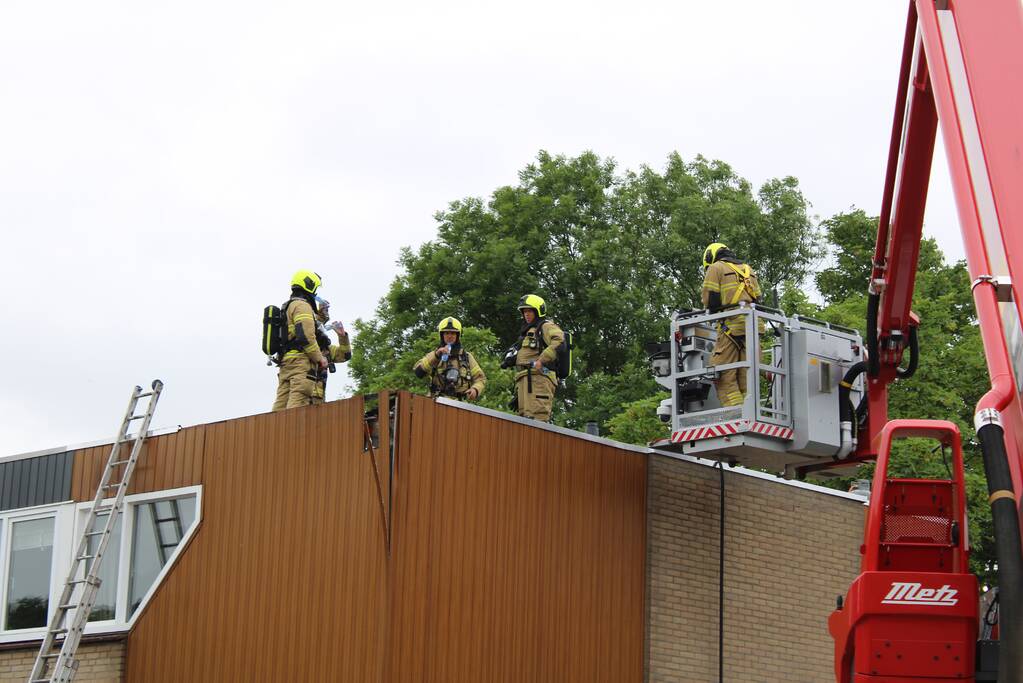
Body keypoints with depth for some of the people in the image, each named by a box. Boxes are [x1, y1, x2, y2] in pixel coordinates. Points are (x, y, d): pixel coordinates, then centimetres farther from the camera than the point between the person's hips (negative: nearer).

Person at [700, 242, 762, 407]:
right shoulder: (748, 270, 26)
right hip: (753, 326, 6)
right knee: (746, 377, 5)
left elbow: (709, 301, -1)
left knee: (724, 377, -7)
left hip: (731, 326, -6)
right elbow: (758, 299, 20)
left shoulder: (715, 268, 7)